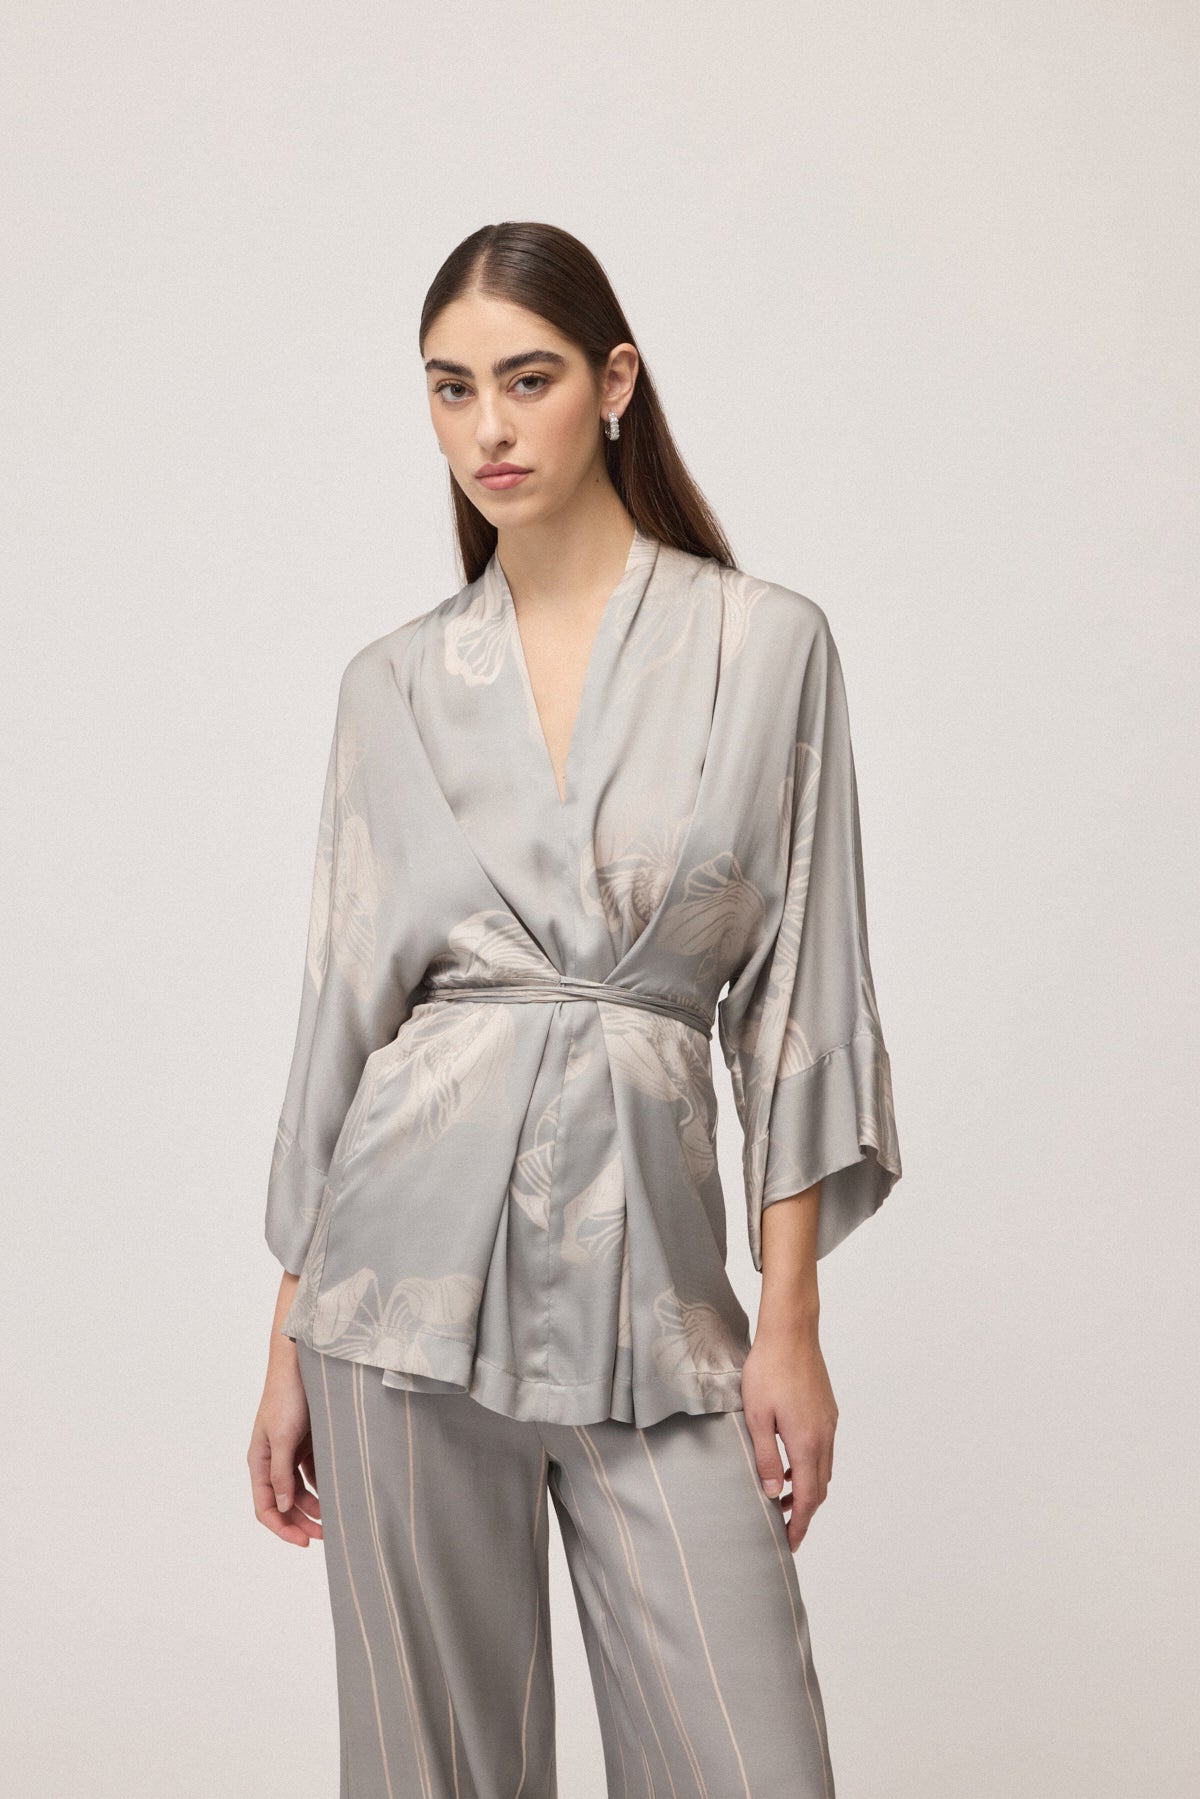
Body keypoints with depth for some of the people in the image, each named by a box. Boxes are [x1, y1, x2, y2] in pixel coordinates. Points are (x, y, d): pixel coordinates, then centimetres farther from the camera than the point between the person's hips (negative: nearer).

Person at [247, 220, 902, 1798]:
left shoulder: (768, 644, 1)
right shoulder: (396, 684, 6)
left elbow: (797, 988, 1)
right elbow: (347, 994, 8)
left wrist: (791, 1317, -4)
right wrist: (290, 1341, 7)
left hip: (644, 1256, -1)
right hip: (416, 1254, 1)